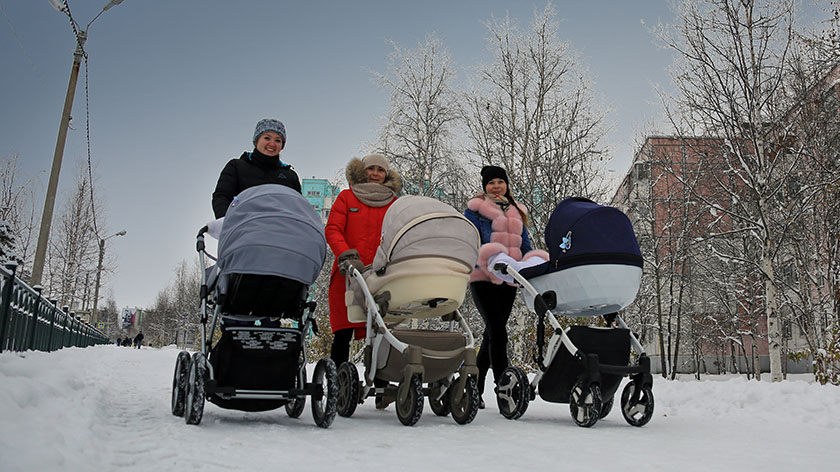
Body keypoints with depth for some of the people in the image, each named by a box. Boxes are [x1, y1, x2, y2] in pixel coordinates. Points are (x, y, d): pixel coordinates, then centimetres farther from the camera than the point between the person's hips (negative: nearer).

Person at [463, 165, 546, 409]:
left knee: (491, 334, 9)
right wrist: (483, 258, -24)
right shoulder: (475, 209, 5)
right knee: (498, 331, -16)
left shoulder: (516, 212, 20)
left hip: (508, 280, 5)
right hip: (483, 278, -5)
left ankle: (476, 388, 19)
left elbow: (525, 245, 19)